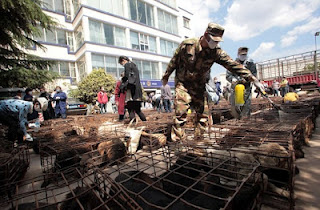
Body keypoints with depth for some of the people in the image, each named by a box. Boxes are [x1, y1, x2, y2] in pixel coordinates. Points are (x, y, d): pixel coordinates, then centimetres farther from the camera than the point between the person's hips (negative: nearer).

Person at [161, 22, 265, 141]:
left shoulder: (216, 52, -8)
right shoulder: (187, 45, -14)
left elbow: (233, 65, -11)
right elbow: (174, 61, -2)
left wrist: (253, 79, -17)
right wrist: (165, 77, 8)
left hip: (199, 87, 4)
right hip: (183, 84, -3)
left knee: (202, 114, 4)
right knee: (180, 114, -10)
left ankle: (198, 140, 22)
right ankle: (177, 141, 3)